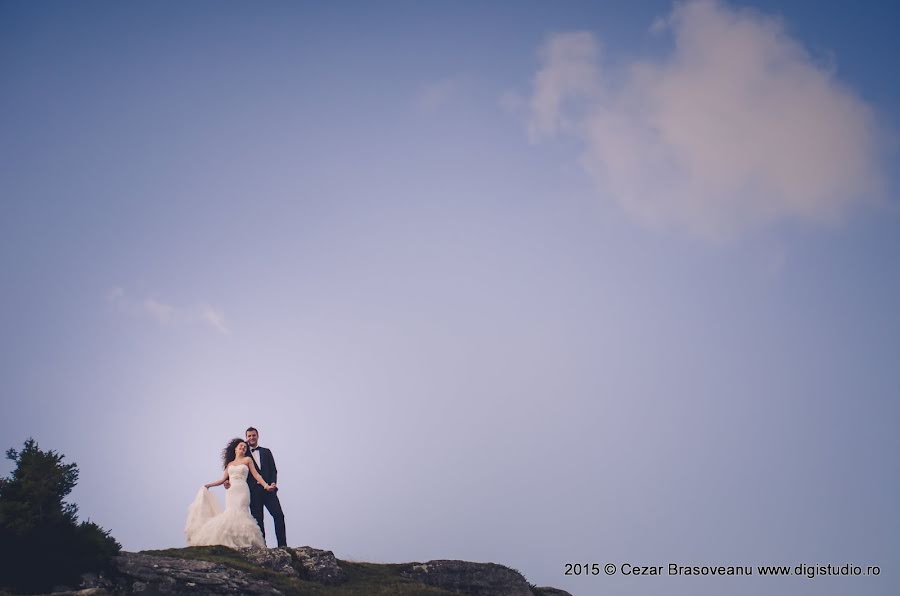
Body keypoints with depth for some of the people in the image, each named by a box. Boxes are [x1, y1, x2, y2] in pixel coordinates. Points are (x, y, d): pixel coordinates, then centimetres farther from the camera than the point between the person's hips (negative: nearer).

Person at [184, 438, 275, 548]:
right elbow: (223, 479, 20)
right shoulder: (230, 464, 22)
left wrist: (266, 485, -7)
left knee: (238, 513, -19)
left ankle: (242, 542, -21)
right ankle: (231, 542, -14)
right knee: (231, 514, -12)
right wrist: (209, 485, 14)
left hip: (242, 490, -3)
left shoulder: (247, 460, 12)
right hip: (231, 491, 3)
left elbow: (256, 475, 5)